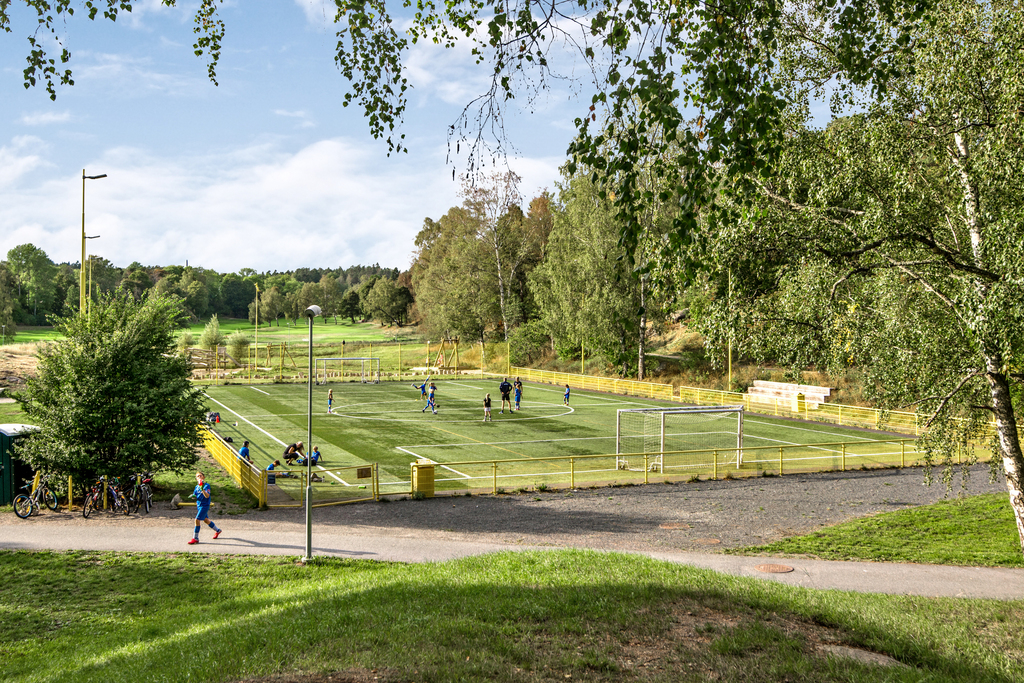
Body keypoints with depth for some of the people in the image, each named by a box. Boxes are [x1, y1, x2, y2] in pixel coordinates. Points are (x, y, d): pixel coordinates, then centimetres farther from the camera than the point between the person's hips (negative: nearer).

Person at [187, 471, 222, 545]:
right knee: (206, 520, 19)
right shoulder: (197, 486, 7)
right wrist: (193, 496, -11)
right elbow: (195, 495, 13)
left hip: (204, 505, -8)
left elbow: (207, 496, -27)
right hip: (198, 505, 8)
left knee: (197, 520, -14)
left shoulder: (206, 485, -15)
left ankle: (195, 538, -5)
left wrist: (202, 489, -43)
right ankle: (217, 530, 40)